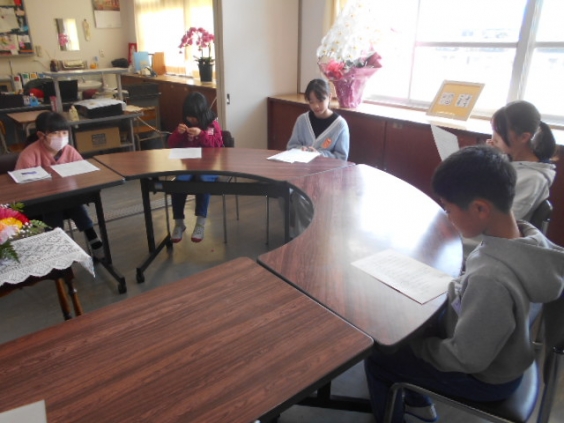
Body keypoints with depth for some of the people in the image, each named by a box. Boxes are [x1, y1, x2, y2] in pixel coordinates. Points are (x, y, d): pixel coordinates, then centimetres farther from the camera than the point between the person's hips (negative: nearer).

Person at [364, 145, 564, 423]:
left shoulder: (492, 280, -41)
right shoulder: (527, 236, -16)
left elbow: (466, 358, -28)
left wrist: (416, 345, -13)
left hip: (485, 377, -7)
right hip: (499, 350, 7)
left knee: (377, 359, 5)